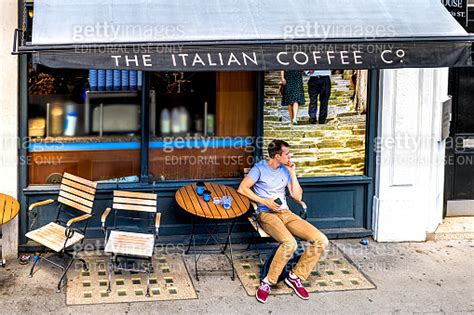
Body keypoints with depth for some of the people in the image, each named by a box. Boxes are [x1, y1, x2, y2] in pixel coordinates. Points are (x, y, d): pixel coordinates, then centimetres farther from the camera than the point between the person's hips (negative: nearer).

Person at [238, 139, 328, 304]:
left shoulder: (286, 170, 15)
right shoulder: (260, 168, 0)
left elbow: (297, 196, 10)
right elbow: (242, 188, -8)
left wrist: (292, 173, 3)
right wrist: (264, 201, -13)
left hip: (286, 213, 6)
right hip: (266, 214, -6)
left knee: (321, 240, -15)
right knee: (289, 243, -37)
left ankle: (295, 277, -3)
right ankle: (267, 282, -19)